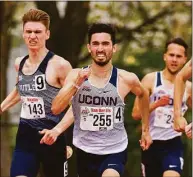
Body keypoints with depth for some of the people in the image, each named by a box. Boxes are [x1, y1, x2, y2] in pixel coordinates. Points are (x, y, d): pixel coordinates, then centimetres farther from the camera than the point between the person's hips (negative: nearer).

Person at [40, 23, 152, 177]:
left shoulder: (126, 79, -8)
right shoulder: (76, 75, -6)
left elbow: (143, 95, 15)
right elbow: (56, 109, -15)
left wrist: (146, 130, 19)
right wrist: (77, 83, -26)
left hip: (114, 151, -2)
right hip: (85, 151, 3)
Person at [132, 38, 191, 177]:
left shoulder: (188, 87, 2)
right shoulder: (151, 80, -4)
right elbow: (136, 114, -8)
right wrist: (156, 104, -22)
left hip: (173, 144, 0)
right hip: (151, 143, 0)